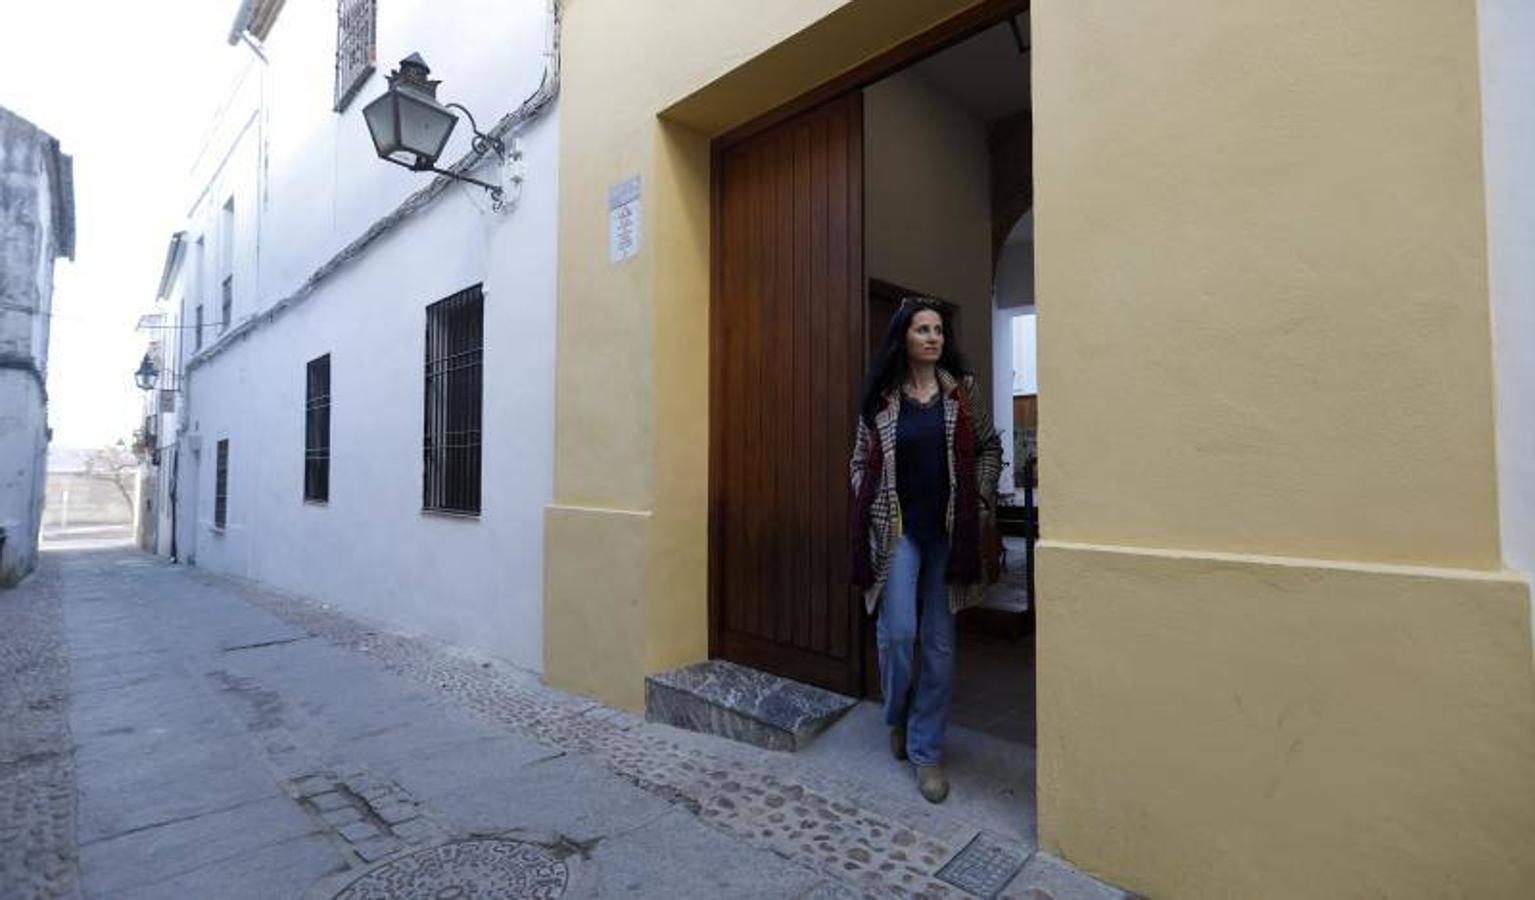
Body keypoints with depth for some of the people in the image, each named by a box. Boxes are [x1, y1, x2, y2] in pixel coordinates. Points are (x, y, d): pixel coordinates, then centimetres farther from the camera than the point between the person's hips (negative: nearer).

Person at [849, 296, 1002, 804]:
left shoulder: (962, 391, 3)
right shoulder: (881, 397, 1)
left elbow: (990, 447, 12)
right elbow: (861, 462, 7)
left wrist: (981, 500, 2)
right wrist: (871, 515, -3)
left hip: (949, 531, 2)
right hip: (897, 529, -1)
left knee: (940, 643, 5)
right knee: (898, 633, -9)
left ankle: (927, 752, 21)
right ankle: (898, 717, 25)